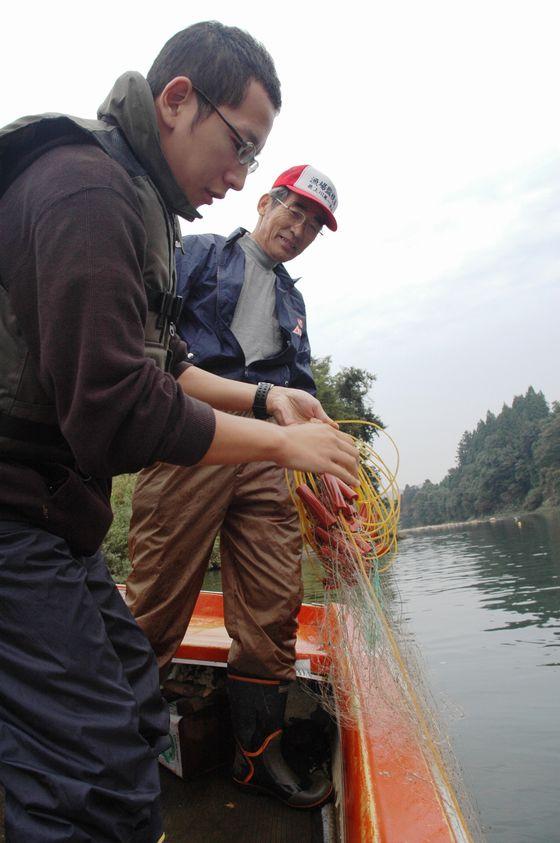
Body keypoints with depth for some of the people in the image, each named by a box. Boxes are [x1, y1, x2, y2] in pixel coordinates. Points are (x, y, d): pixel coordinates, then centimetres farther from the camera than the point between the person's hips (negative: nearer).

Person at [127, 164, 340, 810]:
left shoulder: (291, 301, 30)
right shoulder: (199, 253, 15)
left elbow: (302, 388, 26)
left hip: (264, 460, 6)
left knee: (274, 605, 3)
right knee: (158, 600, -3)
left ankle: (258, 755, 19)